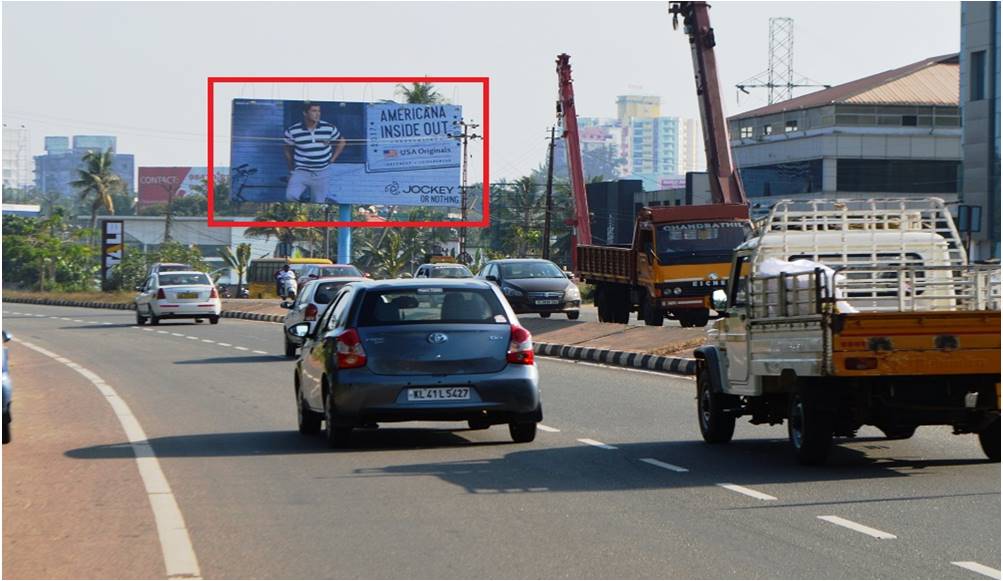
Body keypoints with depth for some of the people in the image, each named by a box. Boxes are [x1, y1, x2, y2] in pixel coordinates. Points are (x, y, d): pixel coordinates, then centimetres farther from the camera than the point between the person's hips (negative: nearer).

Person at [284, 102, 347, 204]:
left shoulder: (329, 128, -6)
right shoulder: (293, 131, -9)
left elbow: (341, 142, 11)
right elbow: (287, 150, 7)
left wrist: (332, 159, 4)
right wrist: (292, 169, 8)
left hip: (322, 174, 1)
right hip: (301, 172, -1)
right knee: (291, 196, -22)